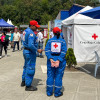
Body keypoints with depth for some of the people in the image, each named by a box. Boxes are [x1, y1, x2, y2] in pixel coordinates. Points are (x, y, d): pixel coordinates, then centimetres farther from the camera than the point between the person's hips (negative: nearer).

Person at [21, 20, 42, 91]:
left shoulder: (26, 31, 10)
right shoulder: (31, 33, -21)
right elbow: (30, 45, -30)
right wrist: (37, 50, -20)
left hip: (25, 51, 10)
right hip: (30, 52, -10)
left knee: (26, 66, 23)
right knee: (30, 68, -1)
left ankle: (23, 81, 36)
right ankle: (28, 86, 7)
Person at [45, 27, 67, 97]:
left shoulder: (50, 41, -1)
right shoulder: (63, 41, -4)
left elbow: (47, 50, -10)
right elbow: (63, 52, -13)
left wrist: (51, 59, -15)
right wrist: (59, 61, -17)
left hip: (51, 59, 2)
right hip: (60, 60, -1)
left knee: (50, 75, 11)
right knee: (58, 76, 7)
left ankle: (49, 92, 19)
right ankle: (57, 93, 14)